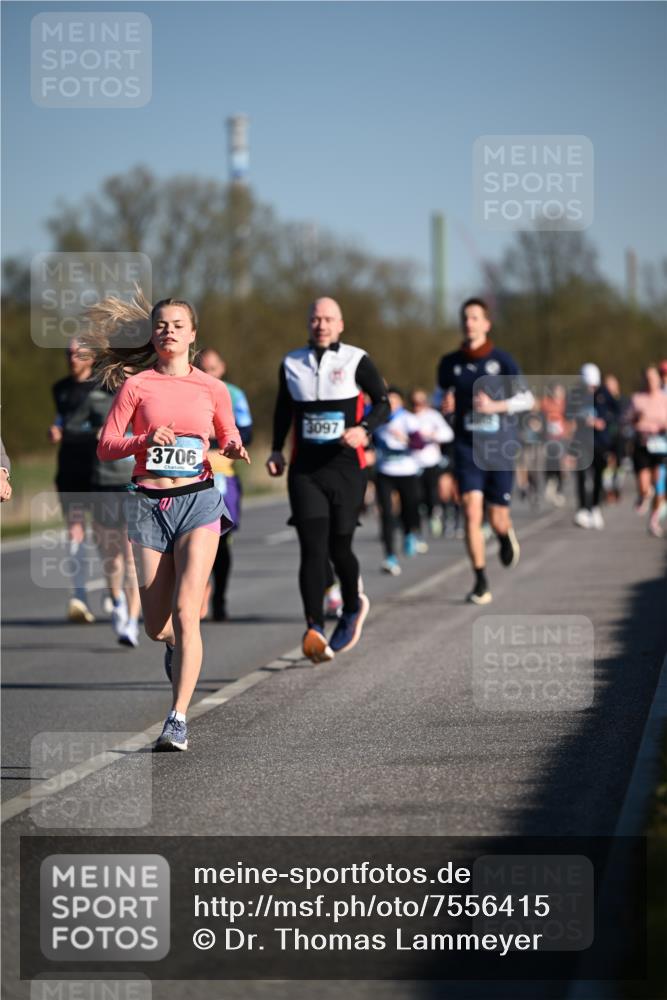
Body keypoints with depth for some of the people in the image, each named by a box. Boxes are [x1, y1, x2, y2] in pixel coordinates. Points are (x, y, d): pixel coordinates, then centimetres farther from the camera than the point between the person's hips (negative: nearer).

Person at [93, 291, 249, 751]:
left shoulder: (213, 388, 5)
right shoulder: (136, 385, 3)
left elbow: (229, 437, 19)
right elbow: (105, 446, 1)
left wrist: (234, 448, -3)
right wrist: (145, 440, -16)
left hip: (198, 500, -1)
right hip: (149, 504, 1)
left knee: (185, 612, -16)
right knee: (156, 625, 6)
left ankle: (178, 719, -15)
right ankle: (176, 645, 44)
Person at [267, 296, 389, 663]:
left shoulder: (356, 361, -1)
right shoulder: (292, 364, 9)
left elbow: (382, 404, 2)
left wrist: (363, 429, -17)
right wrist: (276, 450, 11)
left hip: (345, 467, -2)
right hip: (304, 469, 2)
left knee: (339, 548, 5)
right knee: (312, 548, -11)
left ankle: (352, 607, 35)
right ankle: (314, 630, -20)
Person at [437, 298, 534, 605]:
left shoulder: (501, 360, -3)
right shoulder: (450, 363, 4)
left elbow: (526, 398, 1)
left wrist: (495, 406, -14)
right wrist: (446, 405, -4)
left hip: (499, 449, -1)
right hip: (467, 448, 1)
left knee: (497, 518, 5)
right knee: (471, 511, -15)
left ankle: (506, 535, 44)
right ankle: (481, 582, -7)